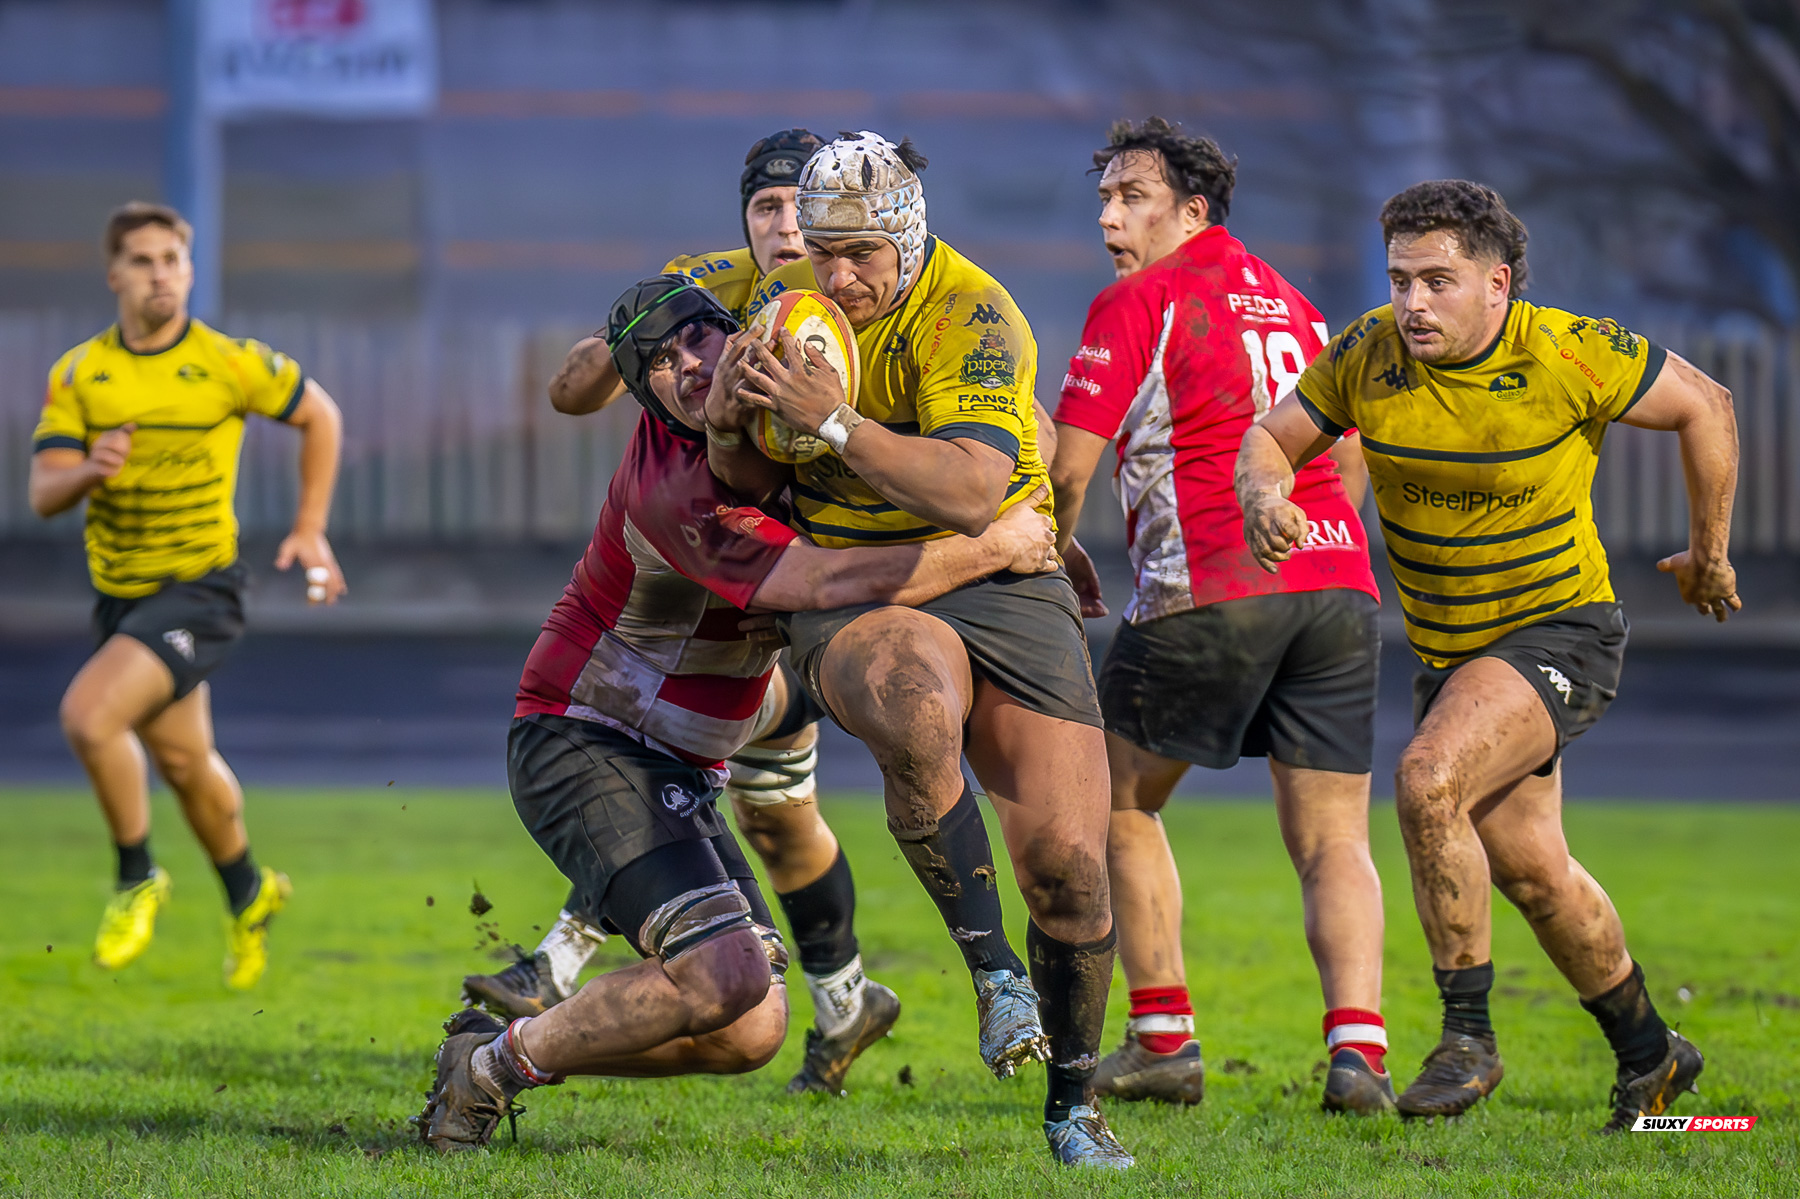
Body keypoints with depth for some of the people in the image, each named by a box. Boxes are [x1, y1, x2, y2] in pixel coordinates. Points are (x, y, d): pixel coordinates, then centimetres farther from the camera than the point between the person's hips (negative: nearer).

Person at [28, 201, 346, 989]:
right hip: (119, 593, 5)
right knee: (182, 762, 16)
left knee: (88, 715, -25)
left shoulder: (228, 362, -9)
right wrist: (88, 471, -29)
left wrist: (310, 529, 3)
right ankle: (248, 896, 42)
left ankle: (137, 879, -4)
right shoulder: (78, 375, -1)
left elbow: (318, 415, 6)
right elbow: (44, 494, -6)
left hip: (200, 590, -5)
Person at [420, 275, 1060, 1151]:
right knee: (724, 975, -27)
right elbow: (827, 584, -31)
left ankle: (502, 1051, 12)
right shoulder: (671, 492, -26)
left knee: (752, 1031, -2)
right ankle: (491, 1067, -9)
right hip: (583, 746, -9)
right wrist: (993, 550, -21)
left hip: (676, 773, 9)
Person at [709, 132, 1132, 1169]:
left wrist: (836, 422, -36)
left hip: (997, 579, -2)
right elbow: (752, 481, 14)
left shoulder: (972, 316, -16)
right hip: (851, 592, 2)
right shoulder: (788, 298, 3)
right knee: (918, 714, -37)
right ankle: (993, 966, -21)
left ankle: (1073, 1104, 14)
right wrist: (733, 424, -9)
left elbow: (971, 495, -29)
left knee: (1069, 859, -10)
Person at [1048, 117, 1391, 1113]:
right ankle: (1357, 1046, -16)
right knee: (1332, 839, 4)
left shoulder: (1137, 304, 0)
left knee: (1119, 801, 13)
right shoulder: (1290, 303, 22)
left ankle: (1164, 1040, 11)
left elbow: (1068, 468, -2)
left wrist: (1061, 552, 16)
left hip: (1211, 592, -6)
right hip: (1338, 583, 6)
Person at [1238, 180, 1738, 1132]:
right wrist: (1266, 496, -24)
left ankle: (1468, 1035, -16)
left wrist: (1708, 554, 3)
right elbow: (1272, 437, 0)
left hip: (1560, 629, -6)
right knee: (1528, 868, 12)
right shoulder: (1367, 354, -10)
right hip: (1446, 649, 6)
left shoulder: (1571, 357, -21)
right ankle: (1649, 1055, 35)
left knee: (1427, 779, -28)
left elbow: (1703, 407, -7)